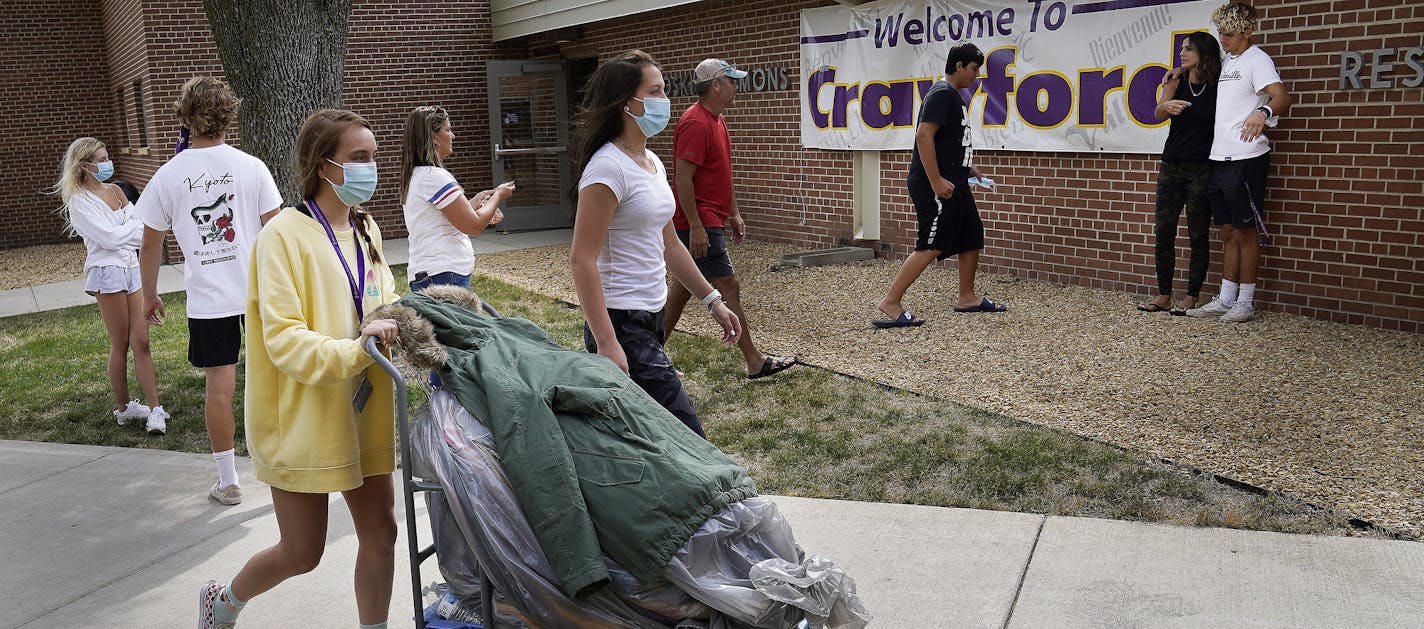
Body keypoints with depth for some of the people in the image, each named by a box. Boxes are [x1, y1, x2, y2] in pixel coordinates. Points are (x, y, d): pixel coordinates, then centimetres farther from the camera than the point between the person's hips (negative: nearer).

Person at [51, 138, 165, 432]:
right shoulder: (79, 201, -6)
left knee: (141, 342, 0)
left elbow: (139, 226, 8)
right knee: (120, 344, 2)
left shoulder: (115, 191, 14)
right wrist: (137, 227, -1)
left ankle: (155, 409, -3)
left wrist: (124, 230, -10)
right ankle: (123, 407, 16)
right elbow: (110, 237, -14)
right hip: (107, 272, -6)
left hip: (132, 267, 6)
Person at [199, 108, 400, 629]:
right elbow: (284, 340, -21)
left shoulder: (365, 230, 7)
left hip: (363, 410, 6)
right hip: (306, 417, -6)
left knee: (381, 532, 7)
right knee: (302, 553, 8)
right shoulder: (287, 233, -15)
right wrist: (356, 352, -34)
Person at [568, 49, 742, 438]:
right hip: (622, 324, -9)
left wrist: (712, 301, 19)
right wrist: (607, 344, -25)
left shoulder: (652, 163, 11)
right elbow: (581, 260, -20)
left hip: (650, 318, 9)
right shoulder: (609, 166, -17)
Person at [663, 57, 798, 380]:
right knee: (729, 287, -5)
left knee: (684, 287, 14)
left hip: (711, 221, 10)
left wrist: (733, 213, 20)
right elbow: (683, 178, -22)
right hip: (700, 225, -10)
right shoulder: (695, 123, -18)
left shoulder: (717, 120, 14)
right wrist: (696, 227, -23)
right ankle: (755, 362, 2)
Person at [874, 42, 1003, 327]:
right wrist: (936, 181, -25)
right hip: (936, 186, -11)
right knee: (931, 246, -12)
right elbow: (924, 135, -23)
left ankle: (967, 298, 28)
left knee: (972, 238, 16)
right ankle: (891, 303, -10)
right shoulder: (942, 93, -14)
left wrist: (968, 166, 22)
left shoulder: (954, 96, 19)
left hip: (954, 184, 11)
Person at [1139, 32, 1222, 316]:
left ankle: (1192, 297, 8)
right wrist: (1167, 106, -31)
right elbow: (1158, 114, -10)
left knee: (1198, 235, 1)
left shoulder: (1219, 87, -3)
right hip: (1172, 165, 4)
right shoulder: (1176, 81, 5)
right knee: (1163, 231, 2)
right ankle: (1163, 296, 10)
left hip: (1202, 169, -3)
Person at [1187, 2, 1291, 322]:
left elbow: (1282, 97, -22)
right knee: (1228, 231, 11)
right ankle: (1225, 300, 18)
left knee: (1245, 232, -2)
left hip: (1246, 159, -8)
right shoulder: (1226, 62, 17)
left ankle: (1246, 303, 6)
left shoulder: (1256, 59, -7)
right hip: (1220, 158, 8)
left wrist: (1263, 112, -42)